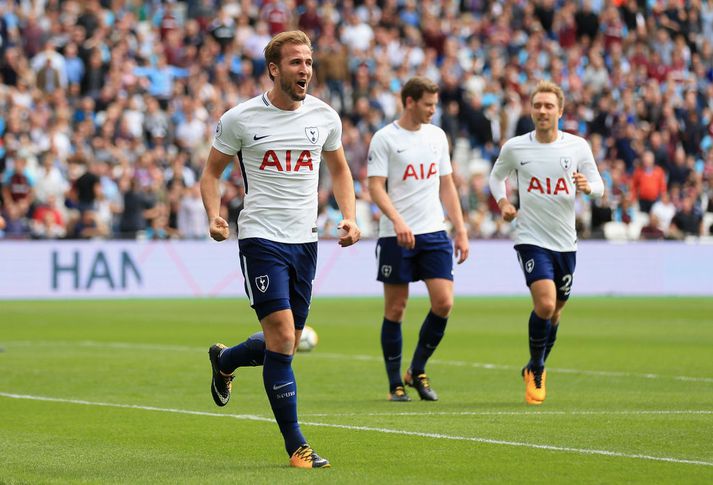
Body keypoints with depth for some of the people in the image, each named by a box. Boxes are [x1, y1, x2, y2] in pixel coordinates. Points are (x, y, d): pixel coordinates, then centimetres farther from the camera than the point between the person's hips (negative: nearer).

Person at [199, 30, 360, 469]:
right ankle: (296, 445, -5)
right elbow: (212, 172, 5)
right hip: (261, 237, -5)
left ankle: (224, 360, 44)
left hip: (305, 240, 5)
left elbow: (339, 169, 19)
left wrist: (349, 217, 3)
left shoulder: (324, 116, 4)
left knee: (285, 345, 11)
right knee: (282, 338, -14)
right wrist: (214, 215, -13)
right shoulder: (240, 119, -6)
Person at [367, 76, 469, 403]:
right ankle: (395, 384, 12)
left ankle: (417, 371, 11)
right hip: (395, 237, -4)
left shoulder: (437, 136, 12)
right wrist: (397, 221, -25)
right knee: (395, 309, 1)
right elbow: (375, 187, -10)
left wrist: (461, 230, 11)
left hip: (434, 232, 4)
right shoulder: (385, 138, -4)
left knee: (444, 303, -7)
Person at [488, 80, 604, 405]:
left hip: (565, 241, 3)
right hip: (530, 239, -3)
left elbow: (599, 186, 3)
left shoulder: (578, 146, -1)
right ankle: (536, 371, 1)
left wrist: (588, 186, -20)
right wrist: (502, 202, -2)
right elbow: (497, 176, 16)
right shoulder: (514, 147, -2)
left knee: (554, 312, 12)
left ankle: (535, 370, 37)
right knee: (545, 304, -20)